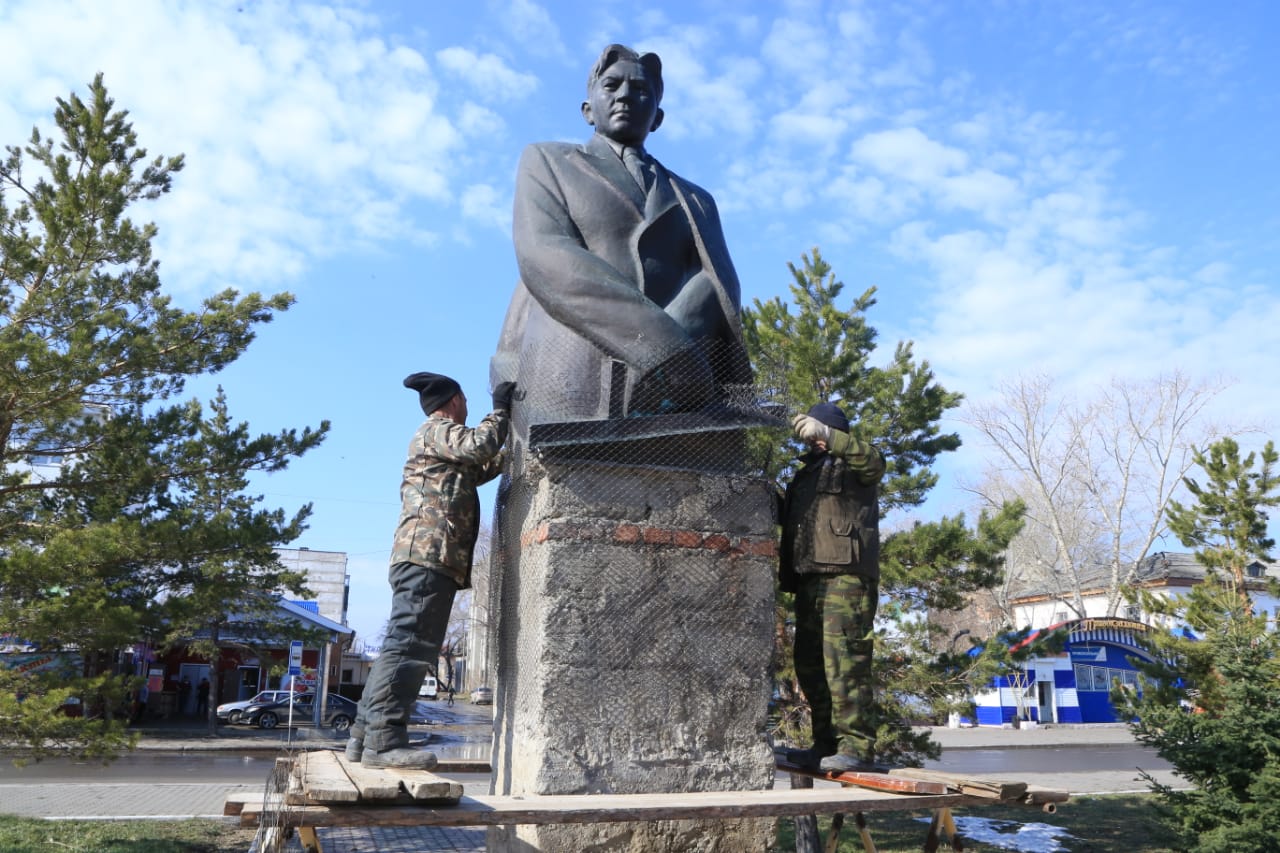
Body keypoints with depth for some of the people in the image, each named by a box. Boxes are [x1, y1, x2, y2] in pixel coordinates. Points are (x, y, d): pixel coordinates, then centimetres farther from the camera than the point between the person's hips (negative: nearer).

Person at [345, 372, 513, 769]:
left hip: (424, 557, 11)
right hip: (430, 553, -11)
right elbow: (478, 446, -17)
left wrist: (512, 443, 38)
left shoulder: (440, 440, 32)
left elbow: (483, 468, 39)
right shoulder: (438, 430, 2)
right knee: (411, 645, -16)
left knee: (402, 646, 8)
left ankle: (366, 735, 9)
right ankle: (384, 739, -21)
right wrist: (500, 410, -2)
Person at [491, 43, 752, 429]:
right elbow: (546, 259, -1)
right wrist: (666, 349, -15)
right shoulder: (546, 161, 19)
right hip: (569, 389, -2)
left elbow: (718, 285, 9)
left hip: (673, 402, 3)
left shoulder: (694, 200, 28)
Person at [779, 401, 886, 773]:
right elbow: (788, 520, 34)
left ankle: (857, 746, -13)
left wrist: (826, 435, -26)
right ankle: (827, 744, 16)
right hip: (810, 577, 9)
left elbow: (873, 462, -20)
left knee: (844, 660, -15)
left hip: (846, 575, -9)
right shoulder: (806, 473, 28)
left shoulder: (850, 465, 4)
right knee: (810, 663, 8)